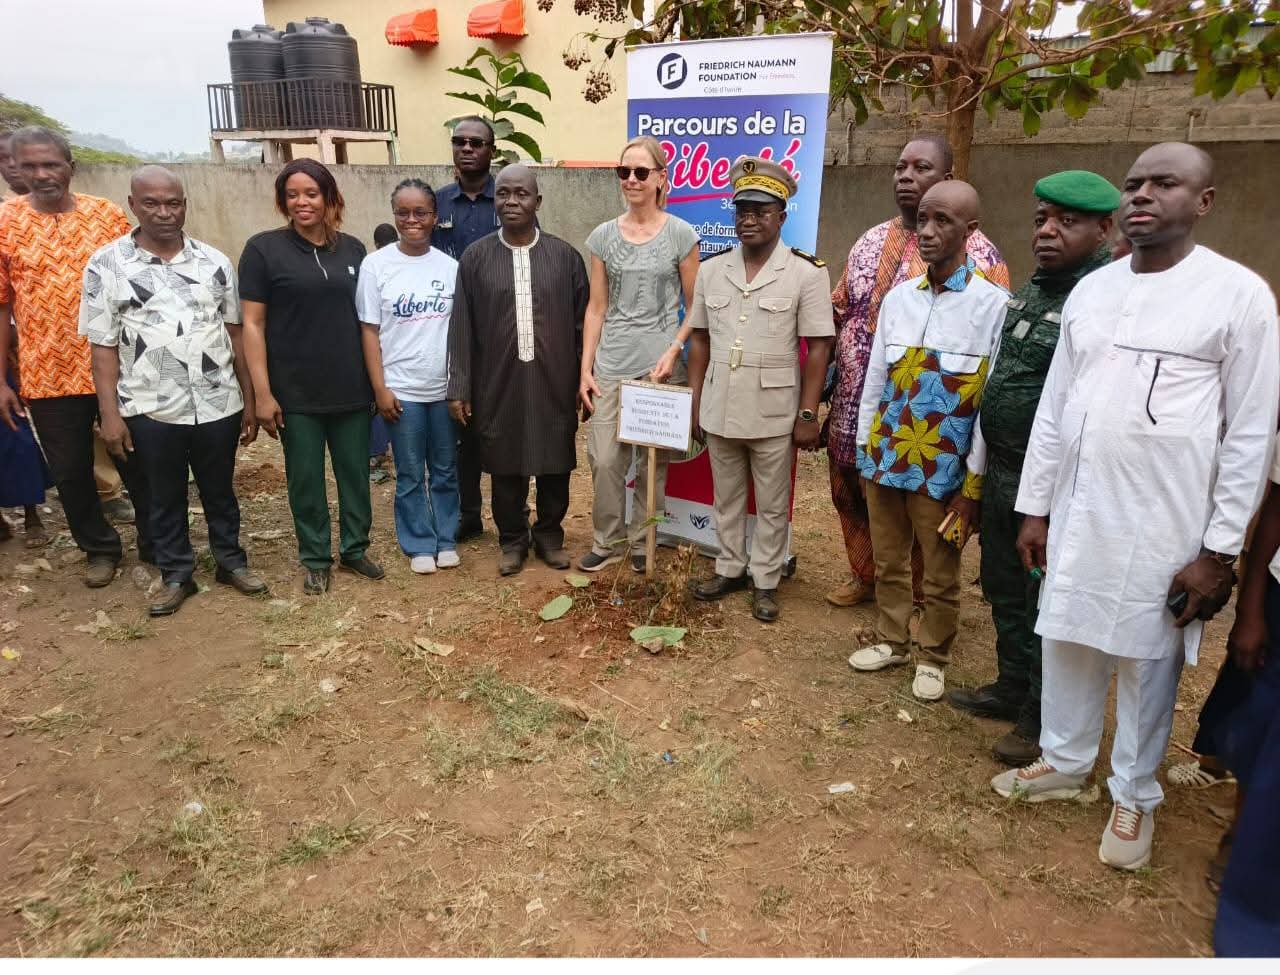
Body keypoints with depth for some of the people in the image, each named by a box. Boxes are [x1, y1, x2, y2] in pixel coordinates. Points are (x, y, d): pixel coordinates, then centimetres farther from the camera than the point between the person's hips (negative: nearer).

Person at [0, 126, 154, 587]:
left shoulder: (109, 215, 0)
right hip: (47, 376, 1)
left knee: (138, 462, 11)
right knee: (71, 472, 11)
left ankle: (156, 544, 28)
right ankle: (100, 548, 31)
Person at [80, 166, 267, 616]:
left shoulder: (213, 262, 2)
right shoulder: (107, 265, -3)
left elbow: (235, 334, 6)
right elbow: (103, 346, -3)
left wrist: (249, 400, 5)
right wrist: (110, 414, -7)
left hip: (218, 405, 1)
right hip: (151, 410, -1)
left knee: (220, 491, 16)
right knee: (165, 498, 13)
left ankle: (231, 561, 33)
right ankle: (176, 575, 28)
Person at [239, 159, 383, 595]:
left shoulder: (352, 249, 5)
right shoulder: (263, 248, -4)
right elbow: (252, 324, -5)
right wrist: (262, 393, -11)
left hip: (351, 388, 3)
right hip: (296, 392, -2)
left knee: (355, 472, 11)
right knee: (305, 479, 9)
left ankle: (354, 548, 29)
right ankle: (316, 559, 25)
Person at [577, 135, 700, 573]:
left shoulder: (681, 235, 0)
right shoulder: (603, 236, 6)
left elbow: (696, 307, 3)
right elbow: (596, 308, 8)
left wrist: (673, 351, -12)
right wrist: (585, 368, 3)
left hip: (660, 364, -2)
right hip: (611, 364, 2)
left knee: (653, 459, 6)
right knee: (605, 458, 0)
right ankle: (607, 540, 19)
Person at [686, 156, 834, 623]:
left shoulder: (807, 274, -8)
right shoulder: (711, 270, 4)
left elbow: (818, 349, -8)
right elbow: (700, 340, 9)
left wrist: (807, 415, -10)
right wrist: (694, 402, 7)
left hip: (773, 414, -3)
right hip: (720, 409, 4)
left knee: (772, 505, 10)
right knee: (726, 498, 17)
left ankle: (765, 580, 25)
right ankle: (730, 568, 33)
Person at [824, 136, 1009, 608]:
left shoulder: (977, 252, -10)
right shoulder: (870, 241, 9)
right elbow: (838, 310, 17)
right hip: (855, 409, 6)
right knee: (851, 497, 19)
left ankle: (926, 600, 31)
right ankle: (863, 576, 41)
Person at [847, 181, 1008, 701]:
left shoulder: (993, 304, -11)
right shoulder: (897, 297, 4)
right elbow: (875, 379, 9)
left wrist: (974, 485, -10)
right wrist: (865, 452, 10)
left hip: (942, 469, -4)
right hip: (885, 458, 4)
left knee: (941, 575, 12)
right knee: (888, 562, 18)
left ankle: (931, 656, 32)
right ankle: (891, 640, 37)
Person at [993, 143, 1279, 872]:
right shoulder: (1091, 290, 7)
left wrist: (1220, 549, -10)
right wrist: (1035, 507, 8)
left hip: (1164, 522, -4)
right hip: (1078, 510, 5)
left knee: (1148, 660, 10)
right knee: (1068, 641, 15)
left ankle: (1135, 796, 31)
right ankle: (1066, 764, 37)